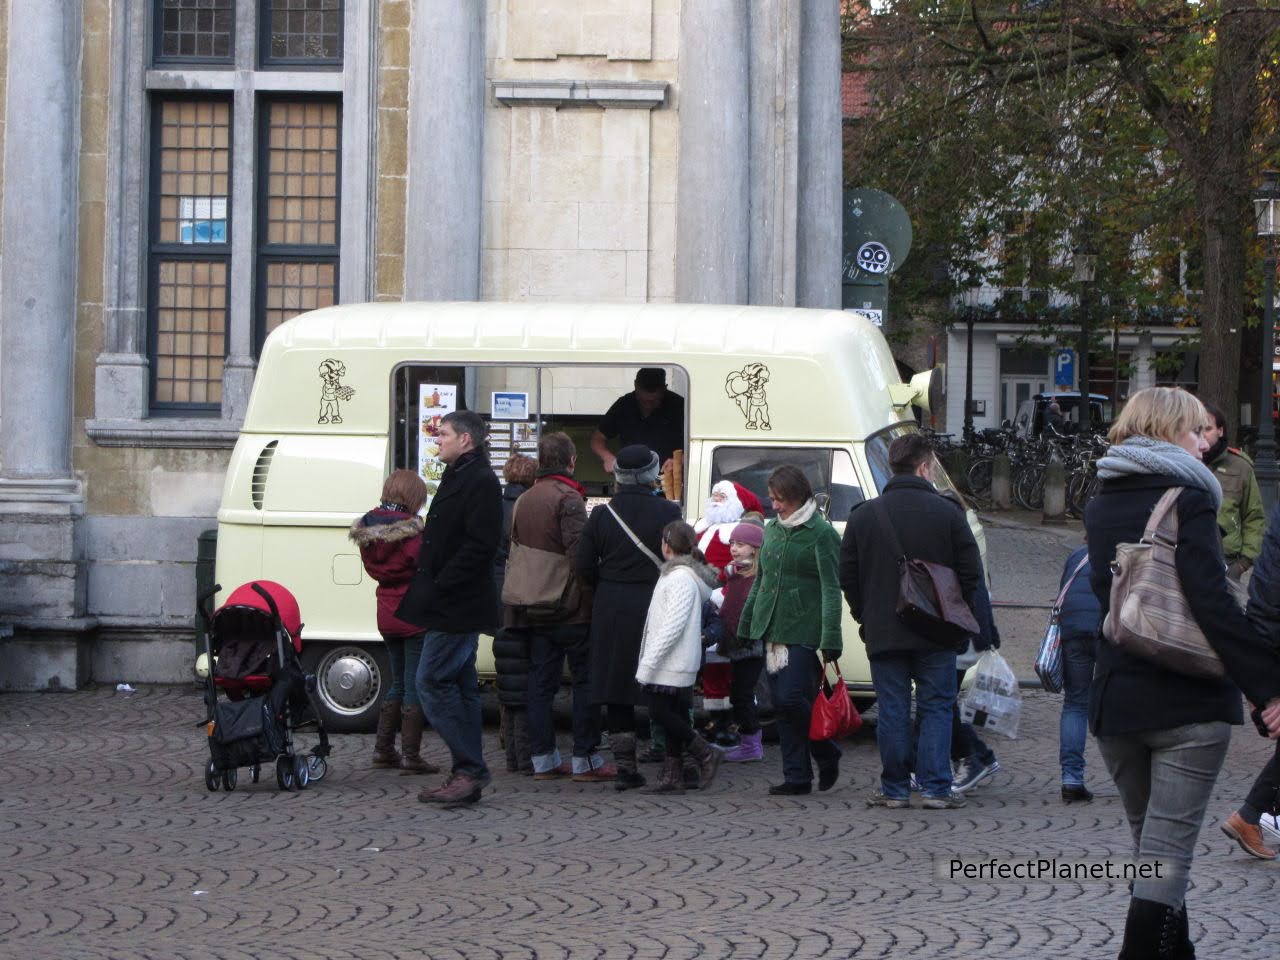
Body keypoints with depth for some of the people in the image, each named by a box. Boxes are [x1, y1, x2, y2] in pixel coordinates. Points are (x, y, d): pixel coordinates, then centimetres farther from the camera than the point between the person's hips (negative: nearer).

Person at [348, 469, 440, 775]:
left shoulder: (366, 527, 4)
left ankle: (383, 749, 21)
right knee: (415, 684, 0)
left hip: (387, 617, 7)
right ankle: (410, 755, -1)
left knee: (398, 681, 20)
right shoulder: (409, 528, -19)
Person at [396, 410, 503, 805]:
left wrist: (439, 587, -22)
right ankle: (468, 773, 15)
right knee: (459, 686, 11)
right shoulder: (457, 478, 19)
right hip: (451, 606, 11)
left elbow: (480, 546, -22)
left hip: (456, 607, -11)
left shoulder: (480, 482, -14)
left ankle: (470, 769, -11)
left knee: (433, 682, -12)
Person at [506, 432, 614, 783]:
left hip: (533, 609, 7)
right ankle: (585, 760, -1)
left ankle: (544, 759, 10)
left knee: (541, 681, 9)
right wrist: (590, 593, -11)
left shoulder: (523, 501, 11)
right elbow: (579, 553, -20)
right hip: (570, 609, -7)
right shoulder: (568, 498, -13)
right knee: (585, 679, 0)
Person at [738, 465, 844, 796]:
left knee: (792, 698, -14)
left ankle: (827, 756, 10)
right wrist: (745, 623, 20)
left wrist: (830, 640, -17)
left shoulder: (821, 533, -7)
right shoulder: (773, 529, 14)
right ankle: (797, 777, 11)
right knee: (781, 703, 5)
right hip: (771, 628, 7)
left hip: (803, 631, -7)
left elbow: (831, 590, -11)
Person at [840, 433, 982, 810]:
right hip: (935, 635, -1)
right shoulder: (947, 512, -5)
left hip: (883, 634, 2)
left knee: (892, 712, 6)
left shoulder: (864, 515, 1)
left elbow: (847, 575, 5)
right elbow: (971, 572, -3)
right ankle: (937, 789, 1)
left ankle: (895, 789, 8)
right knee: (936, 708, 5)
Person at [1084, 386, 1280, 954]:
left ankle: (1173, 950, 29)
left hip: (1115, 699, 7)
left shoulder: (1101, 508, 10)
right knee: (1167, 857, -6)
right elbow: (1213, 604, -21)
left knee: (1151, 847, 19)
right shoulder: (1187, 501, -11)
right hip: (1189, 704, -7)